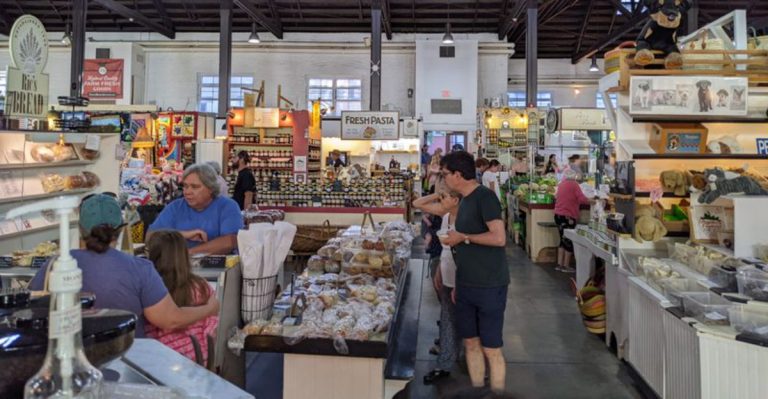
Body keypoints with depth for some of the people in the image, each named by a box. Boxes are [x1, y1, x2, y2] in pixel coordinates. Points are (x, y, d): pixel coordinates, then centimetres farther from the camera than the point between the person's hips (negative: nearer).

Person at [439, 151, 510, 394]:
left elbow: (498, 238, -24)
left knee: (491, 348, 1)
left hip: (489, 285, -8)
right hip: (466, 285, 8)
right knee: (471, 342, 14)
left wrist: (463, 237, -13)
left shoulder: (485, 196, -14)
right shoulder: (464, 201, 12)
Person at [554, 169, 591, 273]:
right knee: (569, 241, 2)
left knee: (563, 240, 15)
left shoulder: (561, 184, 11)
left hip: (558, 215, 7)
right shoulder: (574, 184, -8)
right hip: (568, 216, -7)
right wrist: (589, 201, 3)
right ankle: (566, 266, 5)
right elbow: (581, 199, -16)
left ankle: (559, 264, 14)